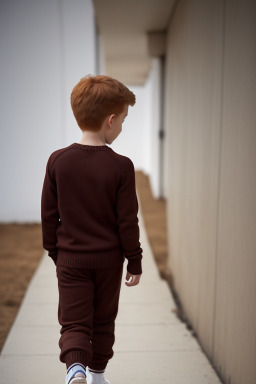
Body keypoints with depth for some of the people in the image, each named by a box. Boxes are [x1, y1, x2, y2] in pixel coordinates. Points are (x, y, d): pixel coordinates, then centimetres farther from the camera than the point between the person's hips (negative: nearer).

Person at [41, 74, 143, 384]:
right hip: (108, 259, 0)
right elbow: (128, 220, -11)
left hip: (70, 258, 1)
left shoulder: (58, 160, -6)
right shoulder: (120, 166, -14)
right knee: (103, 320, 19)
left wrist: (54, 252, 14)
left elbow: (49, 214, 0)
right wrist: (135, 261, 2)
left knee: (73, 322, 7)